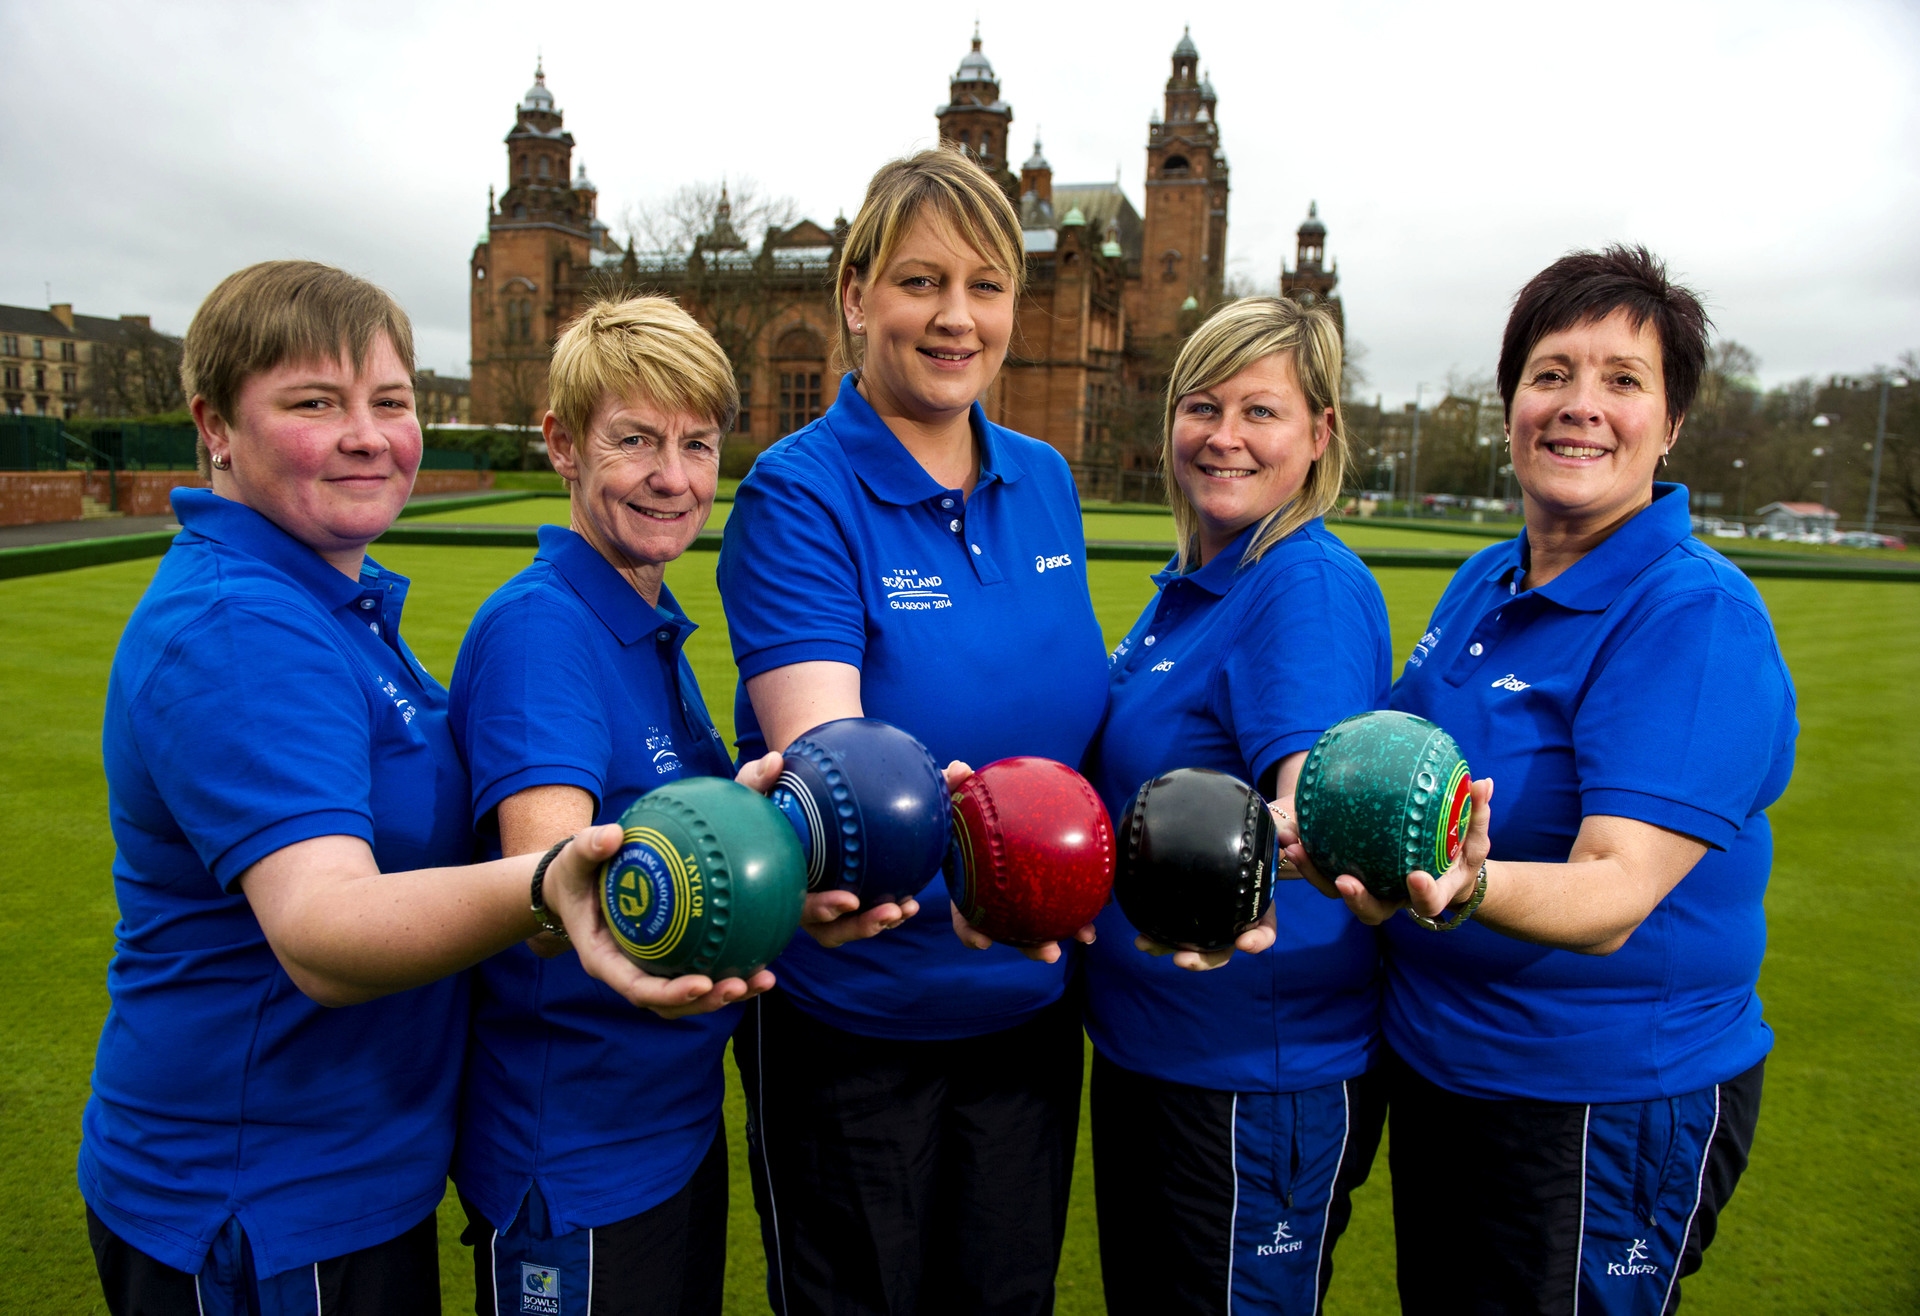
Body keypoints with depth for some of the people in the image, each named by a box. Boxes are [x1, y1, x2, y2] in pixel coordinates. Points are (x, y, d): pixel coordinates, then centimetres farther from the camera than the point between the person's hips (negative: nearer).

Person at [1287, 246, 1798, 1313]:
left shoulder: (1699, 616, -19)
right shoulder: (1484, 585, 3)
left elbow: (1612, 895, -29)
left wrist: (1467, 889, -47)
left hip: (1611, 1107, -7)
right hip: (1436, 1065, 7)